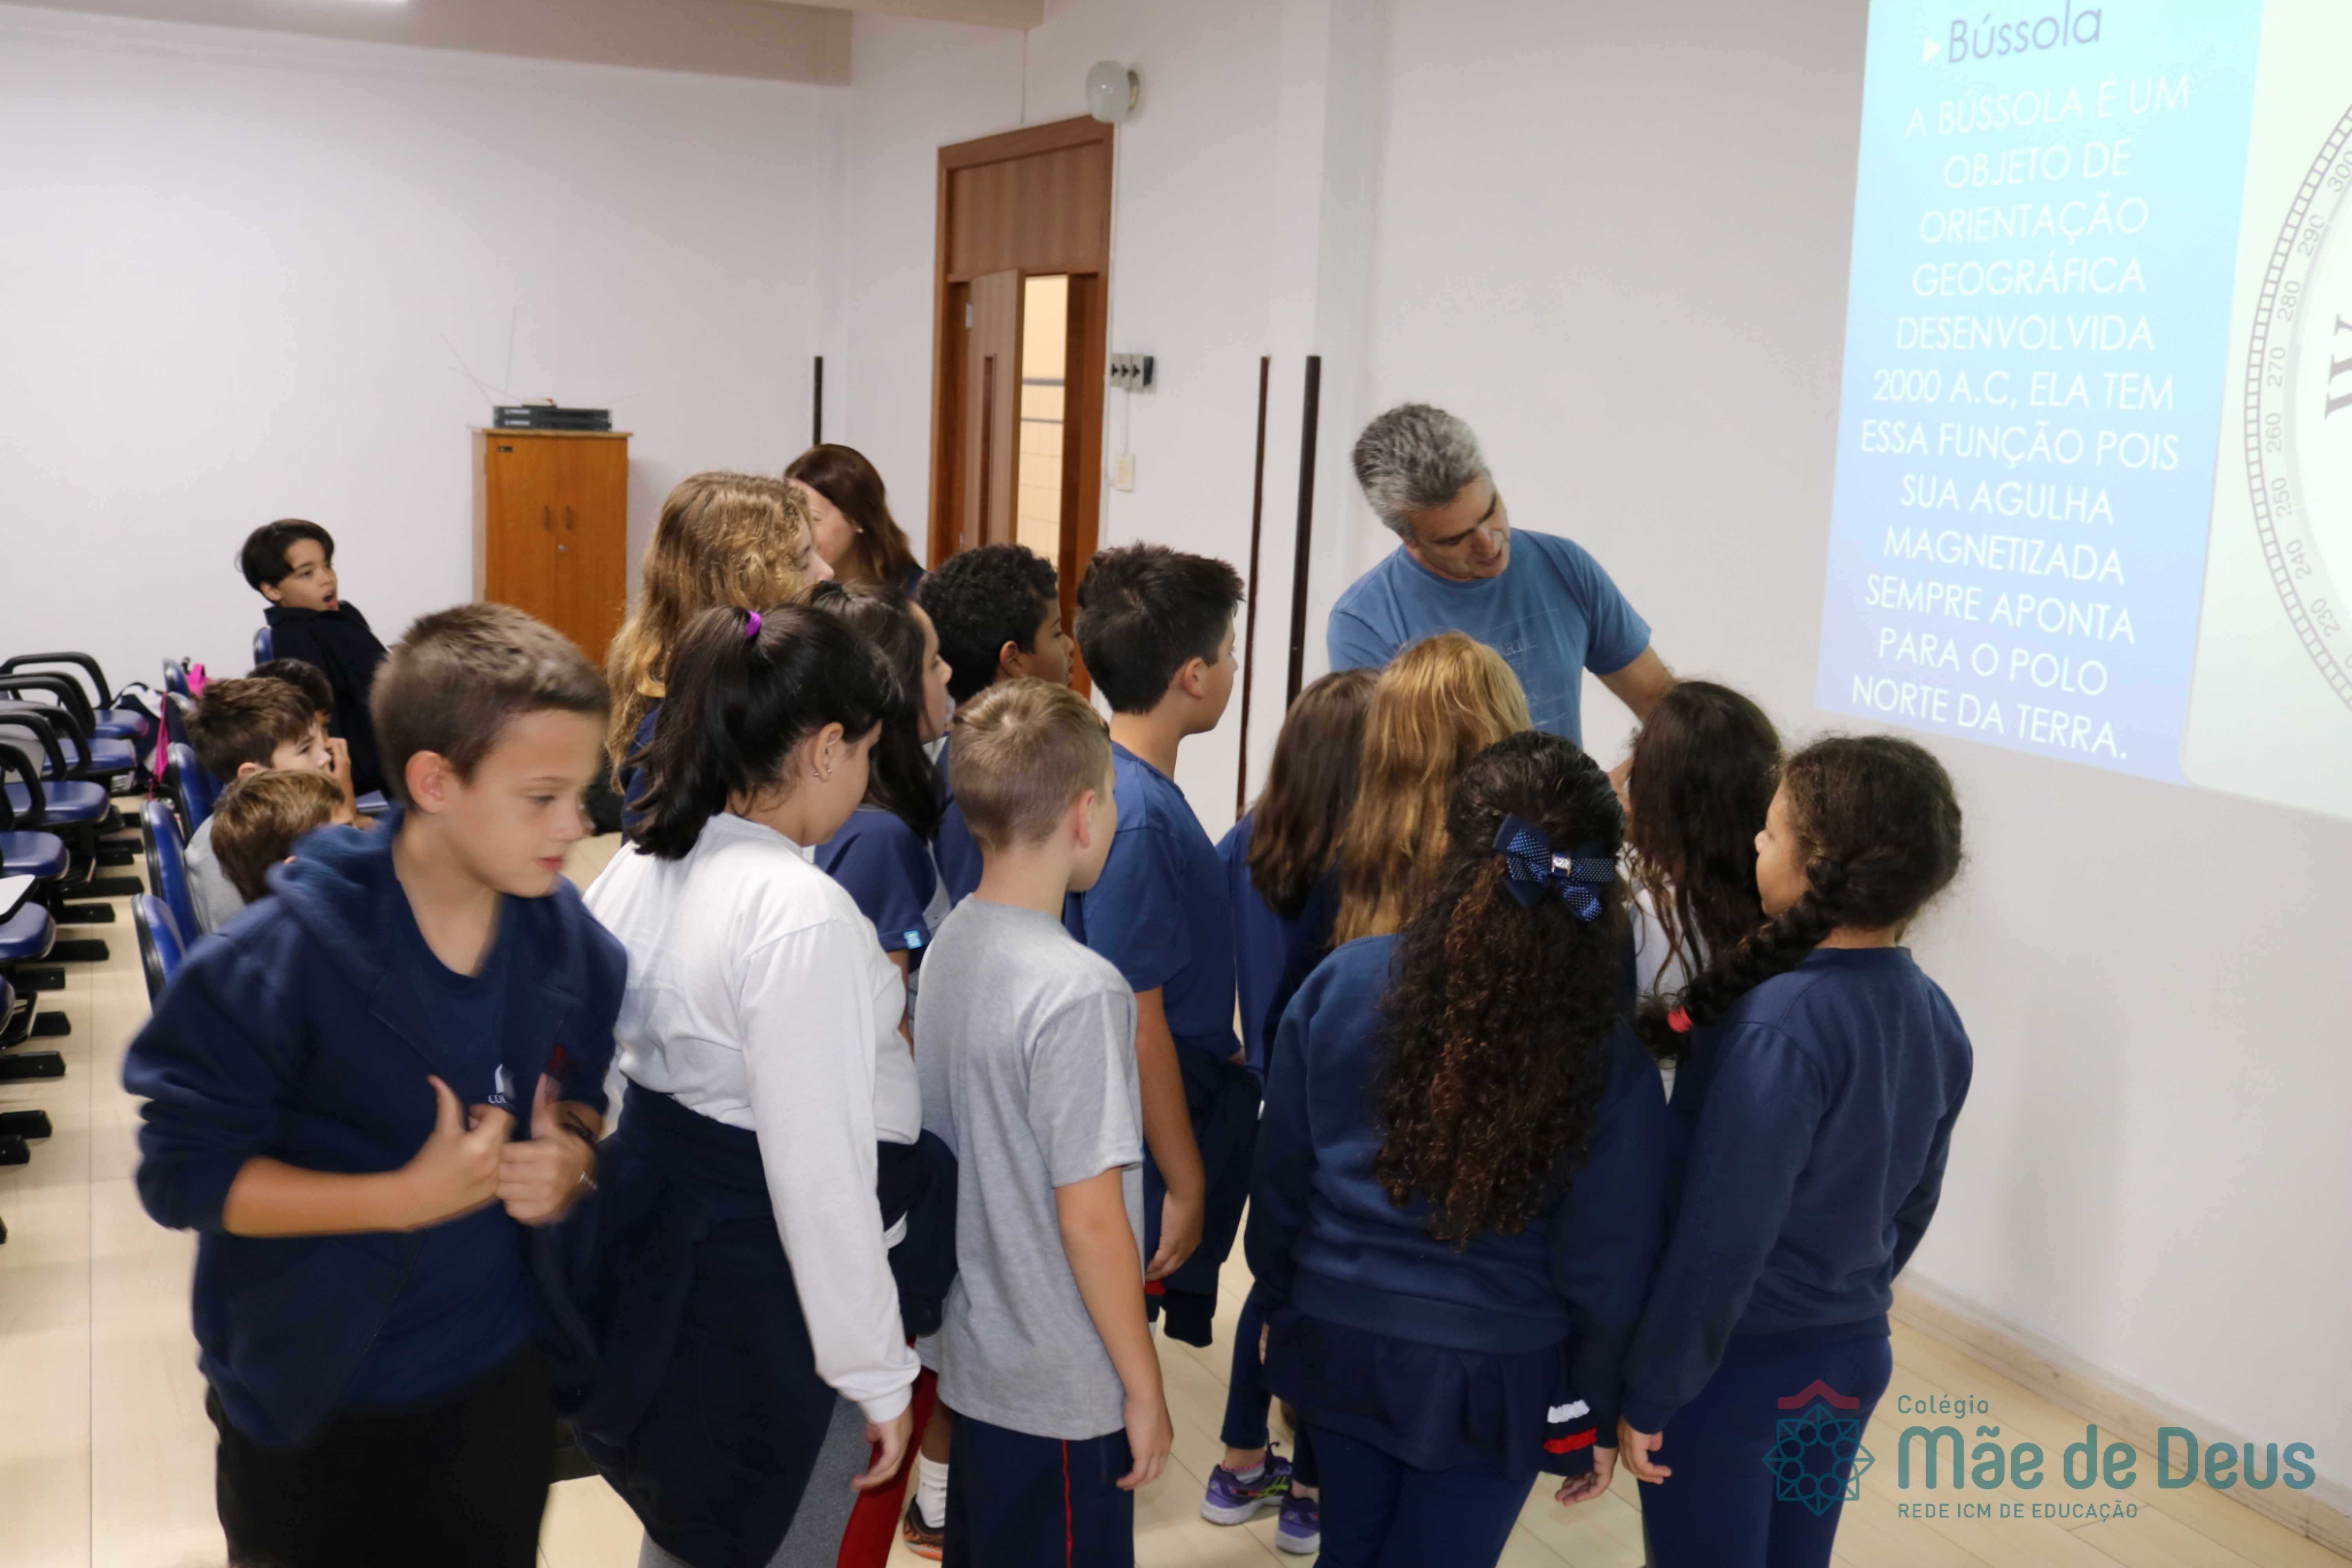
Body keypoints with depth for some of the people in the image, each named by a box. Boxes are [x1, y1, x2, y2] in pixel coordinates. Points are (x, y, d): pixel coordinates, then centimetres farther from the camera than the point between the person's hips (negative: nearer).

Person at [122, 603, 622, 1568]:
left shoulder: (570, 941, -9)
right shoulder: (277, 964, -24)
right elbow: (184, 1175, -20)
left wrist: (571, 1158, -16)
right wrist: (408, 1197, -28)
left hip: (500, 1379, 4)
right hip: (312, 1412, -4)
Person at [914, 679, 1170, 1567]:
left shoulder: (948, 946, -1)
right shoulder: (1079, 990, -25)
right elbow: (1090, 1218, -22)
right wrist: (1144, 1386, -11)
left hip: (972, 1354, 8)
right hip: (1065, 1392, -8)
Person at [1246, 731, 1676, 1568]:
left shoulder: (1344, 983, -13)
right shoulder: (1610, 1059, -18)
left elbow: (1279, 1178, -2)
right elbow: (1606, 1268, -10)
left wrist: (1282, 1305, 15)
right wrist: (1596, 1414, 5)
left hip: (1338, 1341, 3)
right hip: (1491, 1377, -2)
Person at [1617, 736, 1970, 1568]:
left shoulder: (1778, 1028, -27)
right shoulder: (1934, 1017, -3)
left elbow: (1722, 1236, -24)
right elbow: (1915, 1200, 8)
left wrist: (1647, 1393, -14)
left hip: (1734, 1370, -7)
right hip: (1853, 1358, 7)